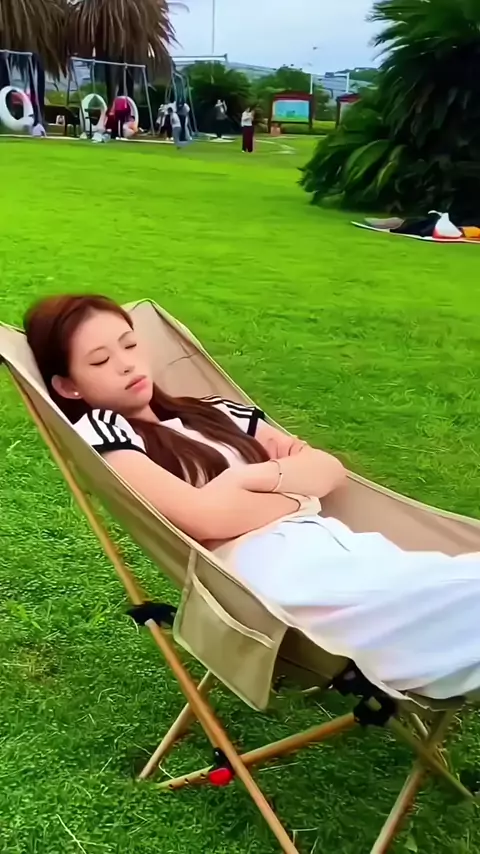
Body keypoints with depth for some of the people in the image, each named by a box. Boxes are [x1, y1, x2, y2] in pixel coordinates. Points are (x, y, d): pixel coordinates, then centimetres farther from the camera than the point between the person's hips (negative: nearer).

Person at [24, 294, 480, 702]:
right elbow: (204, 517, -10)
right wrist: (297, 490, 6)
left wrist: (259, 476, 1)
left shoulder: (211, 412, 25)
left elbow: (331, 468, 20)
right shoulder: (97, 430, 5)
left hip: (334, 538, 7)